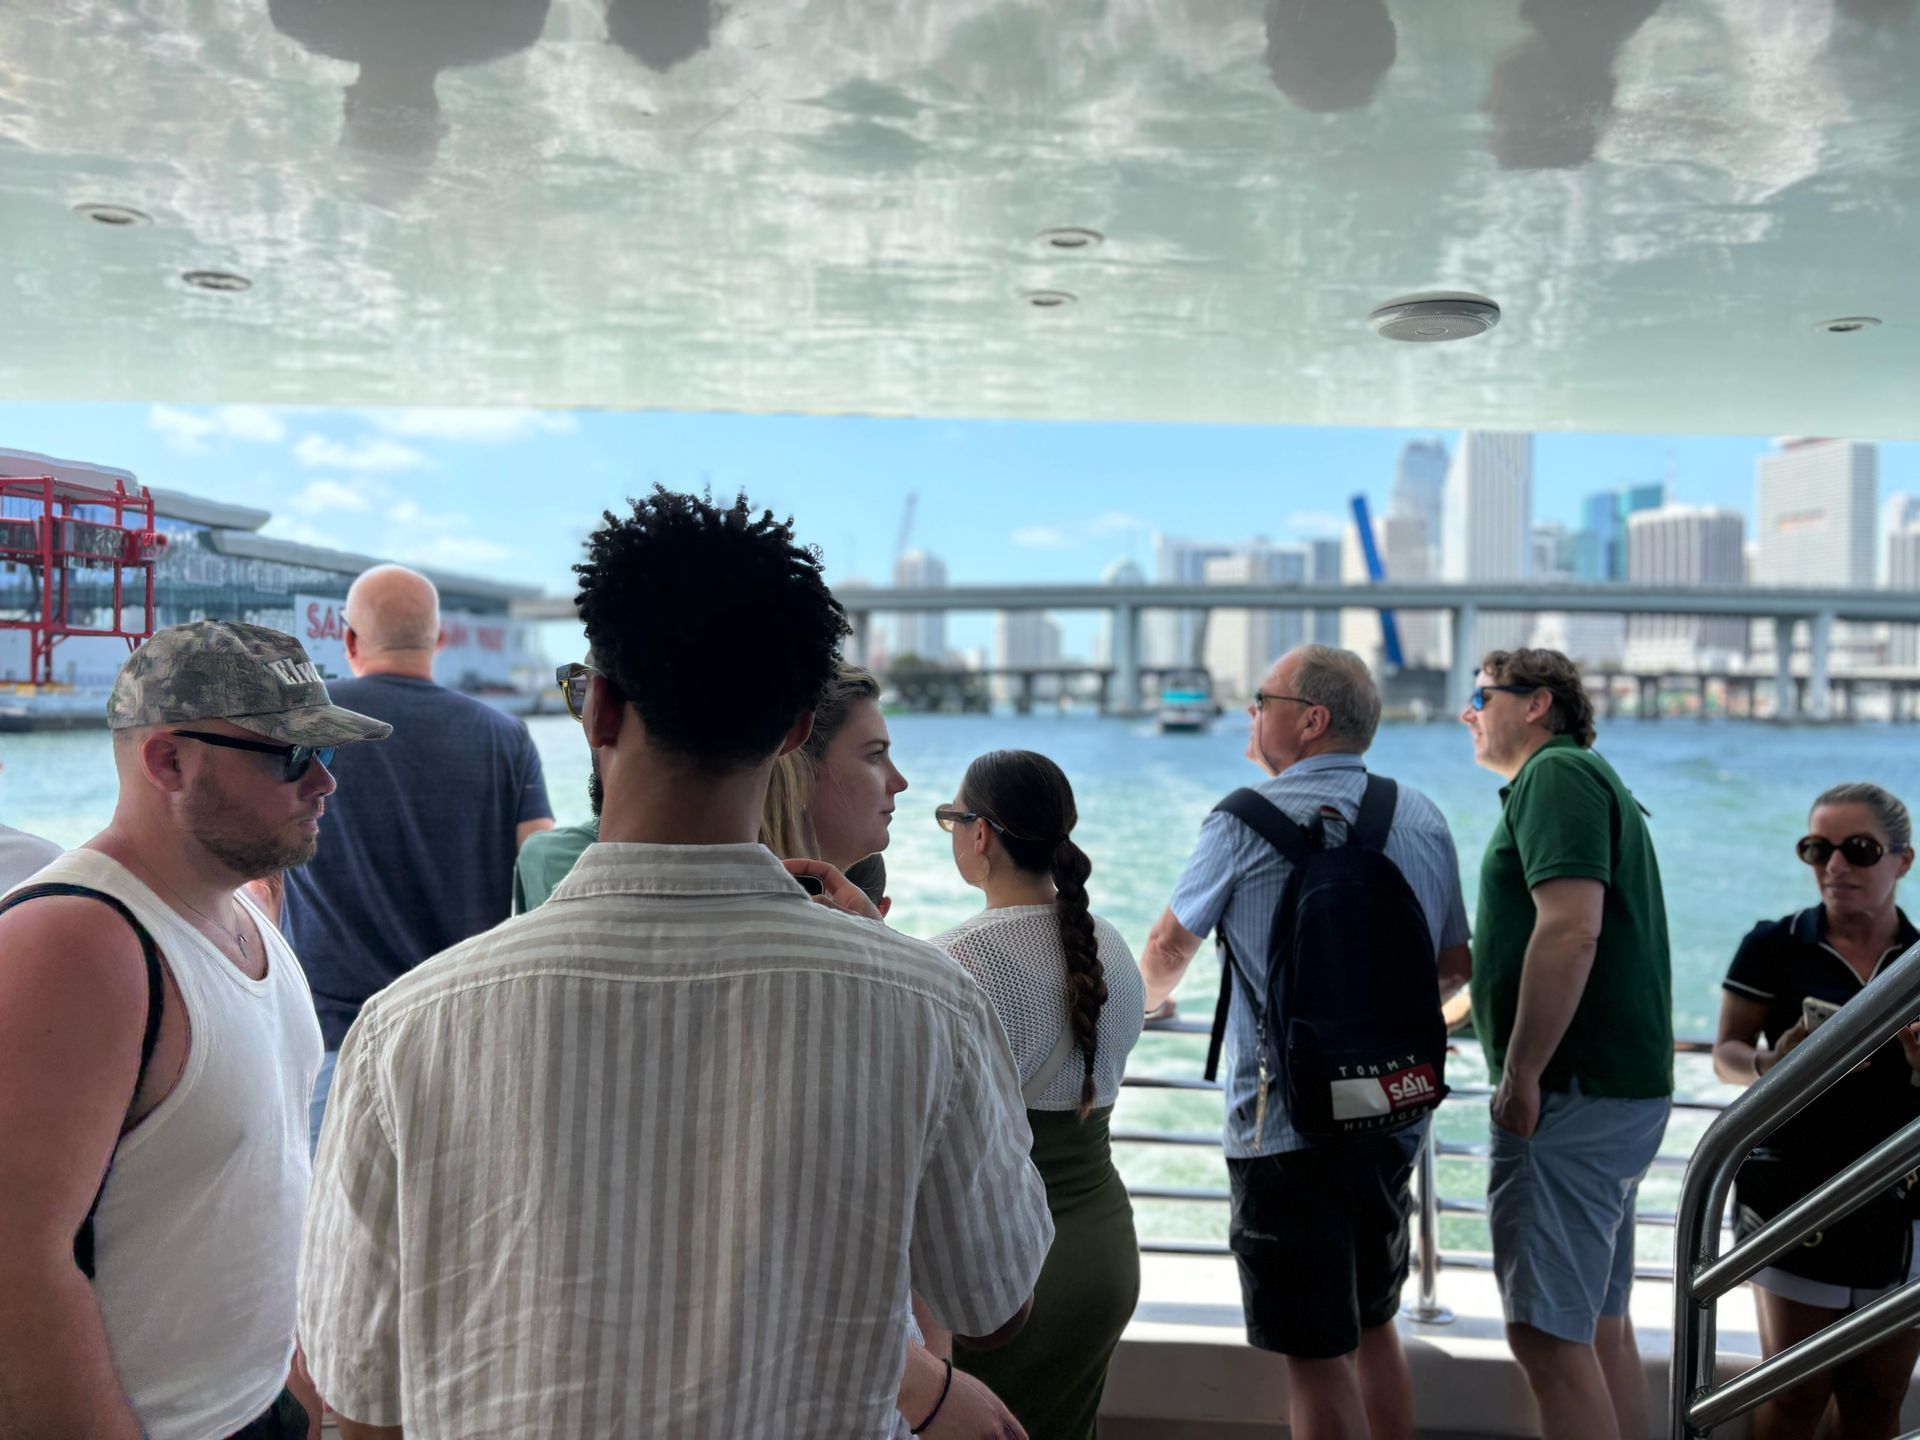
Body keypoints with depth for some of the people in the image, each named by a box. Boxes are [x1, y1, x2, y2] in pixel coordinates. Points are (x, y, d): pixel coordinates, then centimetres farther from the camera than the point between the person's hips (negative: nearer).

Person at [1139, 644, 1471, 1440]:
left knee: (1317, 1354, 4)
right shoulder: (1422, 817, 5)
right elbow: (1453, 967, 13)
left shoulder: (1247, 821, -10)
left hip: (1288, 1128, -6)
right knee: (1373, 1324, 23)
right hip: (1394, 1117, 6)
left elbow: (1168, 946, 3)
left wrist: (1146, 999, 25)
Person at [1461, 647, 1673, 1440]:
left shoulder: (1556, 775, -11)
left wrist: (1520, 1076, -21)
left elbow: (1570, 932, -24)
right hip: (1619, 1091, 11)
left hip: (1571, 1096, -11)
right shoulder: (1588, 780, 21)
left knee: (1547, 1331, -8)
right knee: (1601, 1325, 16)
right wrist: (1445, 1015, 27)